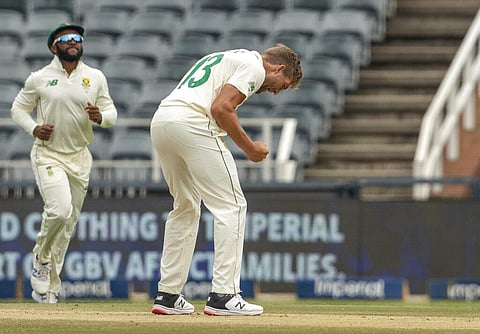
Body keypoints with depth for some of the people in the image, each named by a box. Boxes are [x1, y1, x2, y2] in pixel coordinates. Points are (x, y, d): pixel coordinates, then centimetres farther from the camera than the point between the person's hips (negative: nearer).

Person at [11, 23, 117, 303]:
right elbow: (18, 109, 7)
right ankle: (42, 257, 4)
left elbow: (112, 113, 7)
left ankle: (48, 288, 15)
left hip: (80, 157, 4)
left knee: (68, 224, 5)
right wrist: (34, 128, -12)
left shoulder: (96, 78, 4)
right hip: (48, 154, -4)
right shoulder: (39, 79, -2)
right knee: (60, 209, -25)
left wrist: (100, 116, -16)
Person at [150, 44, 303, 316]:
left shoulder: (228, 58, 31)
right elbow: (221, 109, -12)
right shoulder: (255, 67, 1)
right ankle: (223, 296, -8)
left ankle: (168, 295, 20)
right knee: (232, 206, -3)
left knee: (186, 208, 21)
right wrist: (250, 148, -2)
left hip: (160, 122, 9)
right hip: (192, 126, -9)